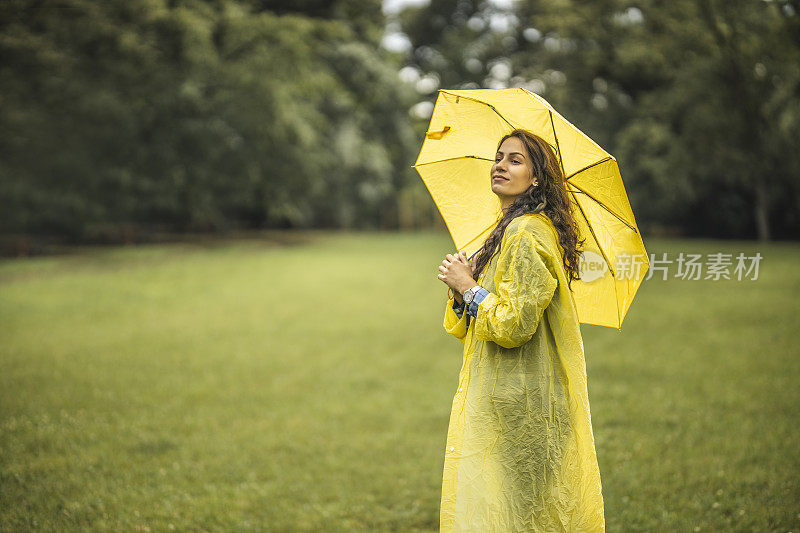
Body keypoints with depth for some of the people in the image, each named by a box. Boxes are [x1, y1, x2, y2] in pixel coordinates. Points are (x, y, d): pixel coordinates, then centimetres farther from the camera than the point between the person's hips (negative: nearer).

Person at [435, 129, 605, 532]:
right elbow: (479, 322, 19)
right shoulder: (511, 230, 16)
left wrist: (469, 287, -10)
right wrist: (462, 290, 1)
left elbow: (515, 324, -22)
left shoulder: (526, 234, -15)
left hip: (520, 404, -10)